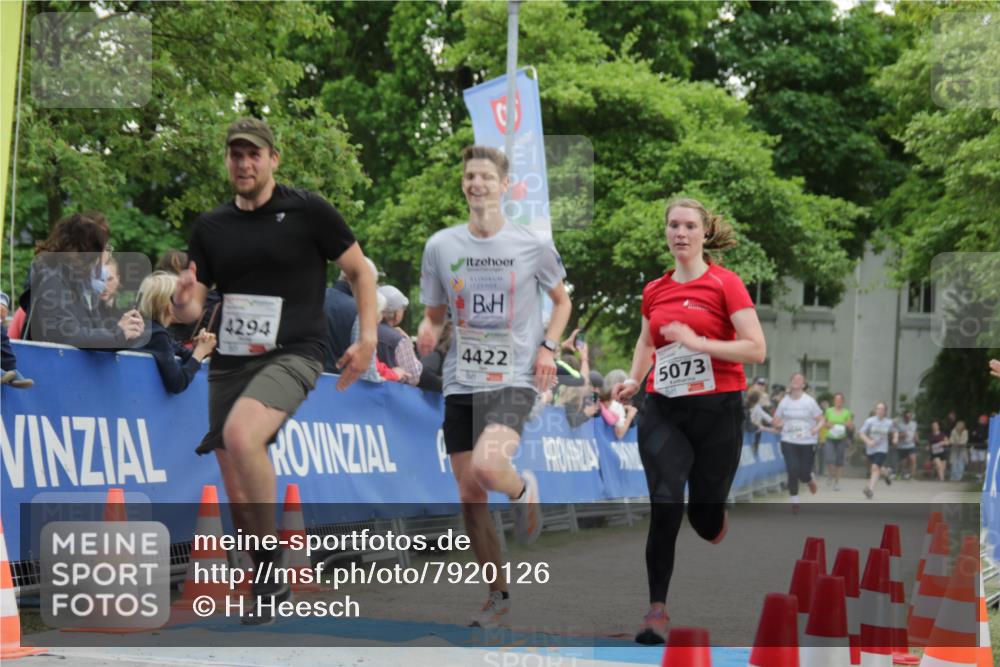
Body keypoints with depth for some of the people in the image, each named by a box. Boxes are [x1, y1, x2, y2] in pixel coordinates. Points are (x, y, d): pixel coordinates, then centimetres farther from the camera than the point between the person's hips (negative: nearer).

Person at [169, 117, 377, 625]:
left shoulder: (308, 211, -2)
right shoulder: (211, 227, 10)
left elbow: (360, 271, 6)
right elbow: (193, 309, 9)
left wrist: (367, 339, -4)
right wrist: (182, 302, -15)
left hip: (292, 355, -5)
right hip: (229, 362, 5)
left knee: (240, 433, -33)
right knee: (239, 495, 4)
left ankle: (271, 565, -19)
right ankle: (269, 587, 25)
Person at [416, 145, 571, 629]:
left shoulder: (532, 246, -1)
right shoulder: (441, 246, 4)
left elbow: (561, 301, 14)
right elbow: (434, 313, 13)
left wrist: (548, 347, -3)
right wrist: (426, 334, -11)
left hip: (515, 379, -3)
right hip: (460, 383, 3)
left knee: (487, 467, -29)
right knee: (470, 498, 4)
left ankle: (523, 489, 8)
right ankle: (498, 596, 21)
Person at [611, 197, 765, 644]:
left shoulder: (725, 284, -7)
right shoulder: (654, 291, 7)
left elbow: (757, 350, -12)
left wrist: (697, 341, -20)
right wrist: (634, 379, 6)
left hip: (717, 410, -2)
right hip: (662, 410, 2)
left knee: (705, 518, 7)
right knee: (664, 506, -13)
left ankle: (715, 517, 46)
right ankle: (657, 608, -3)